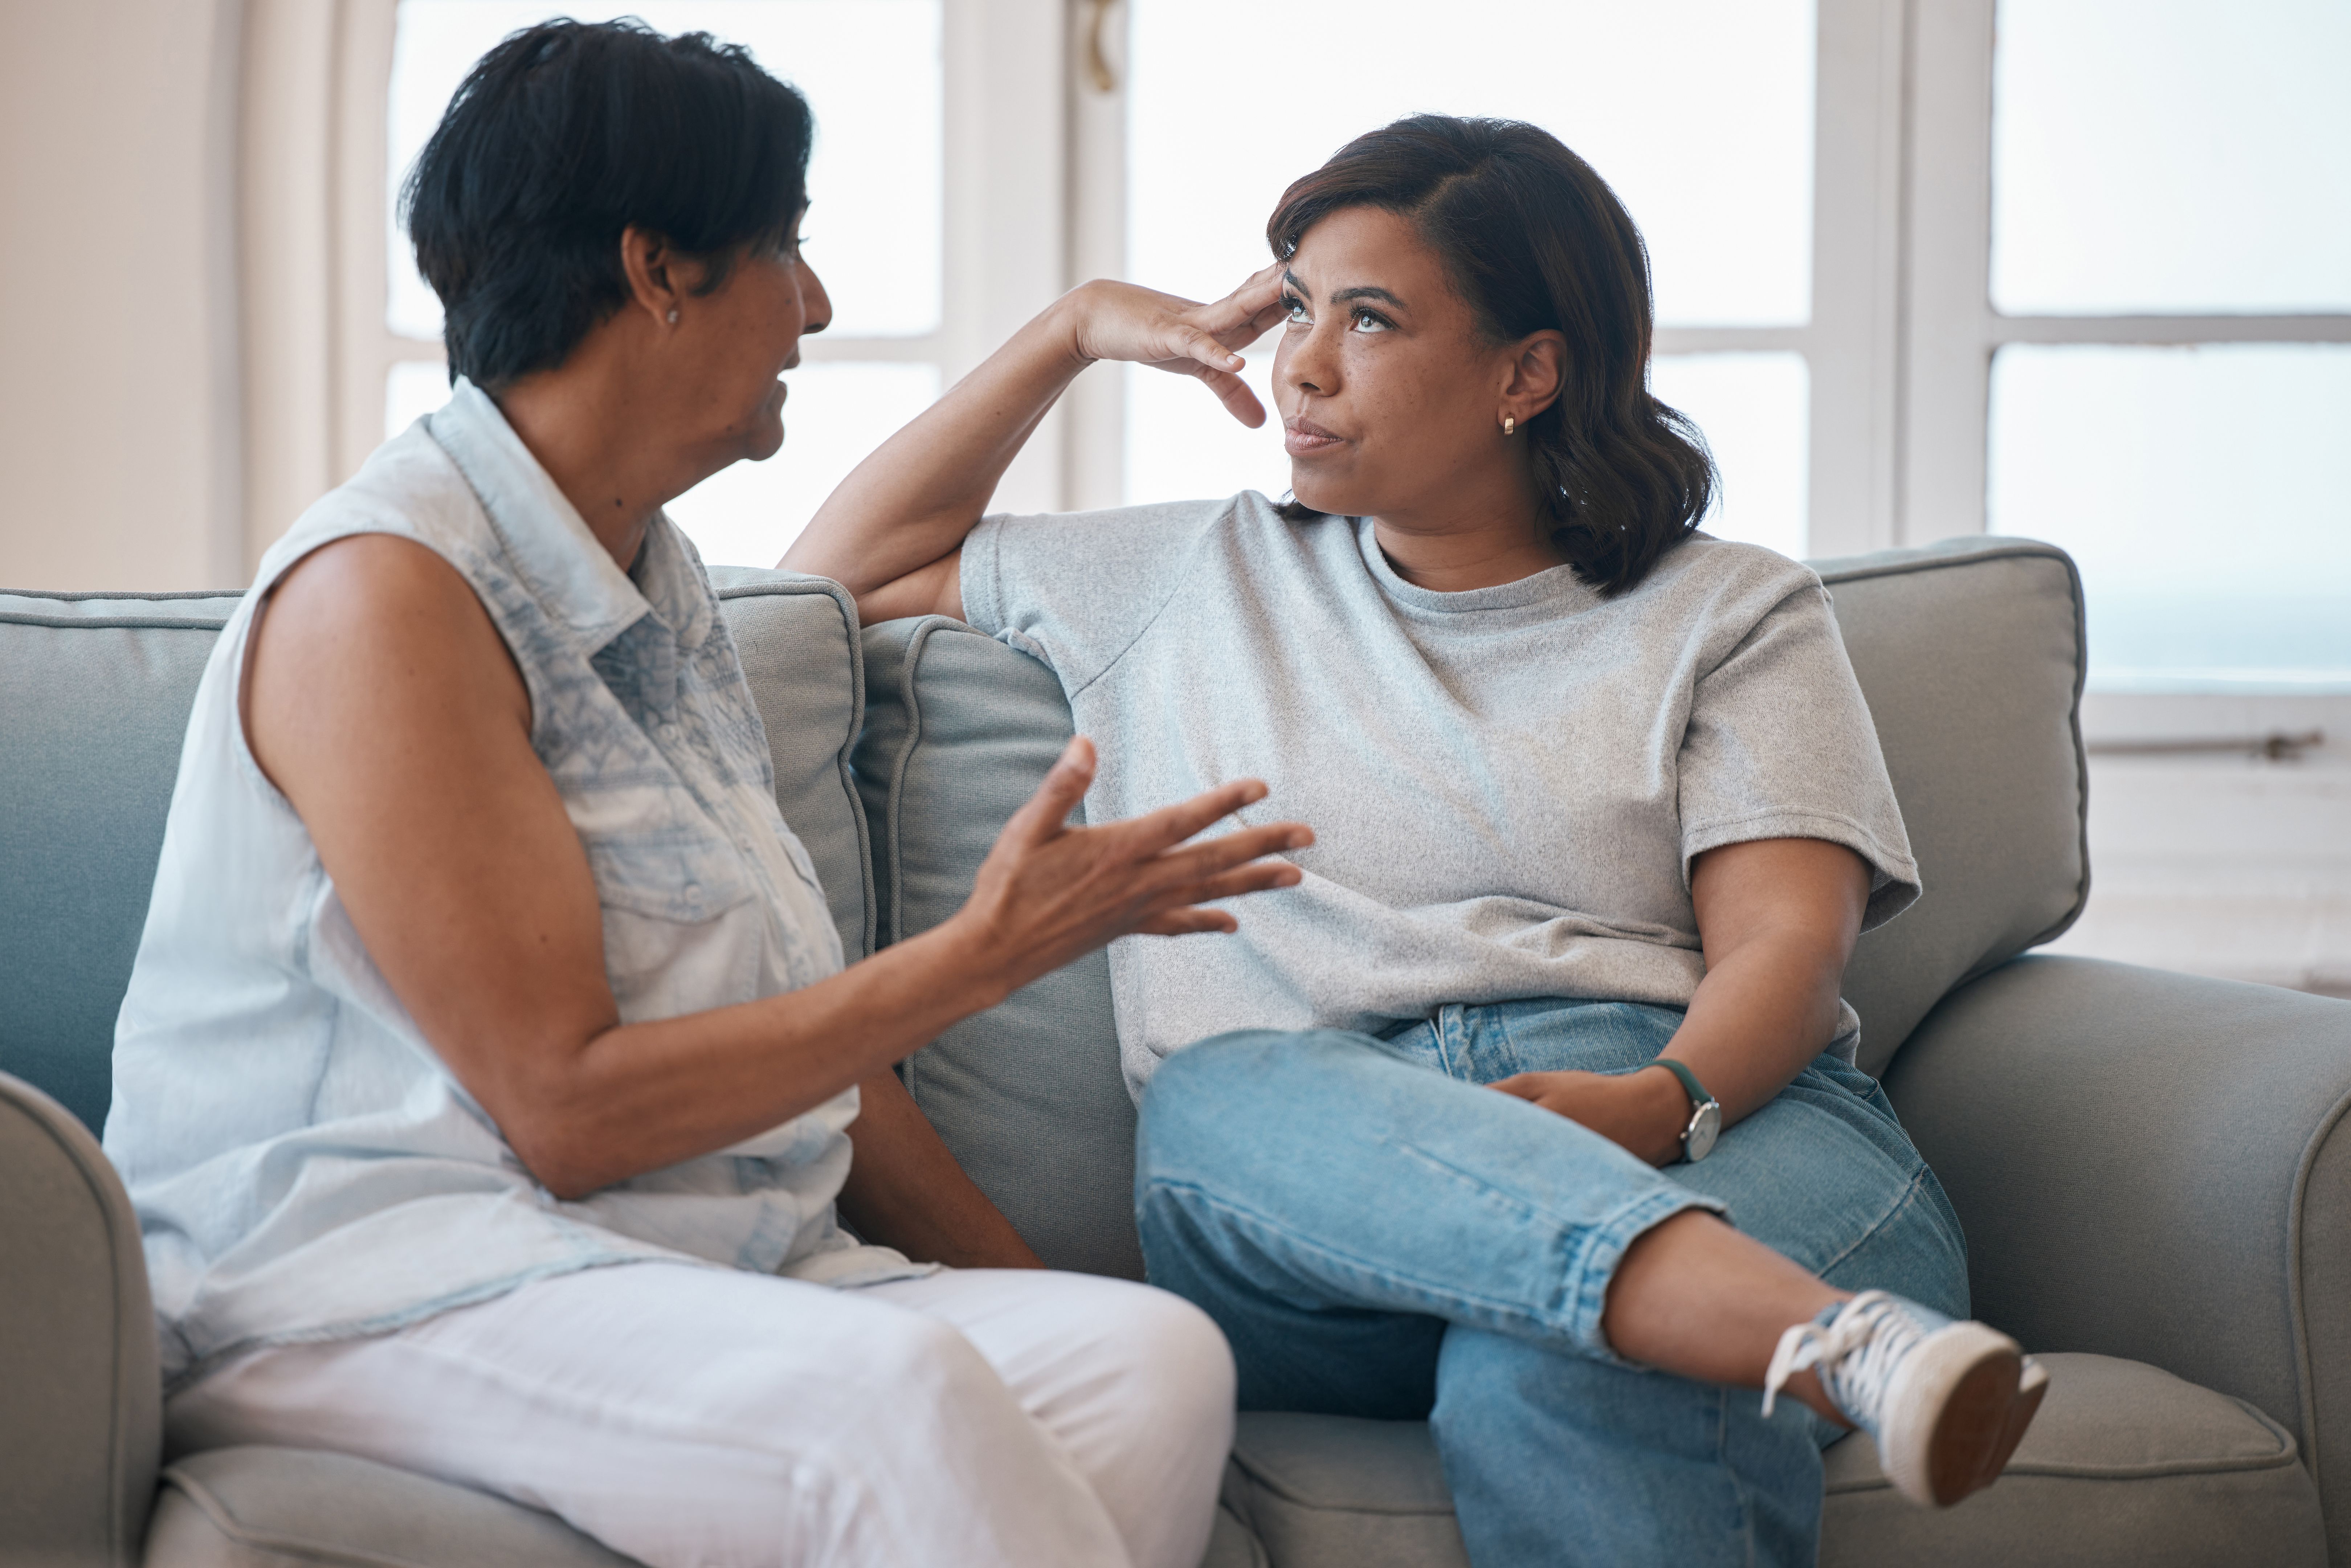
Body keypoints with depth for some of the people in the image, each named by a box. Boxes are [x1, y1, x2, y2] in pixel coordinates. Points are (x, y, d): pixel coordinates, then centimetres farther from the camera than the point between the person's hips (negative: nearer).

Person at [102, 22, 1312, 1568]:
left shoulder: (659, 581, 18)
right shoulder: (382, 592, -11)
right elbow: (563, 1109, -15)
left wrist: (1027, 1289, 11)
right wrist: (988, 950, -12)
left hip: (678, 1263, 8)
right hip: (365, 1279, -8)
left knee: (1157, 1356, -21)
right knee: (892, 1391, -37)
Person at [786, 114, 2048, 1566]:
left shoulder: (1730, 612, 19)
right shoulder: (1204, 576, 28)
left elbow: (1788, 943, 3)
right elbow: (841, 573, 35)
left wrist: (1664, 1103, -20)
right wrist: (1078, 327, 28)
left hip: (1720, 1125, -2)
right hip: (1310, 1175, 2)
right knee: (1233, 1101, -38)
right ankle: (1832, 1339, -56)